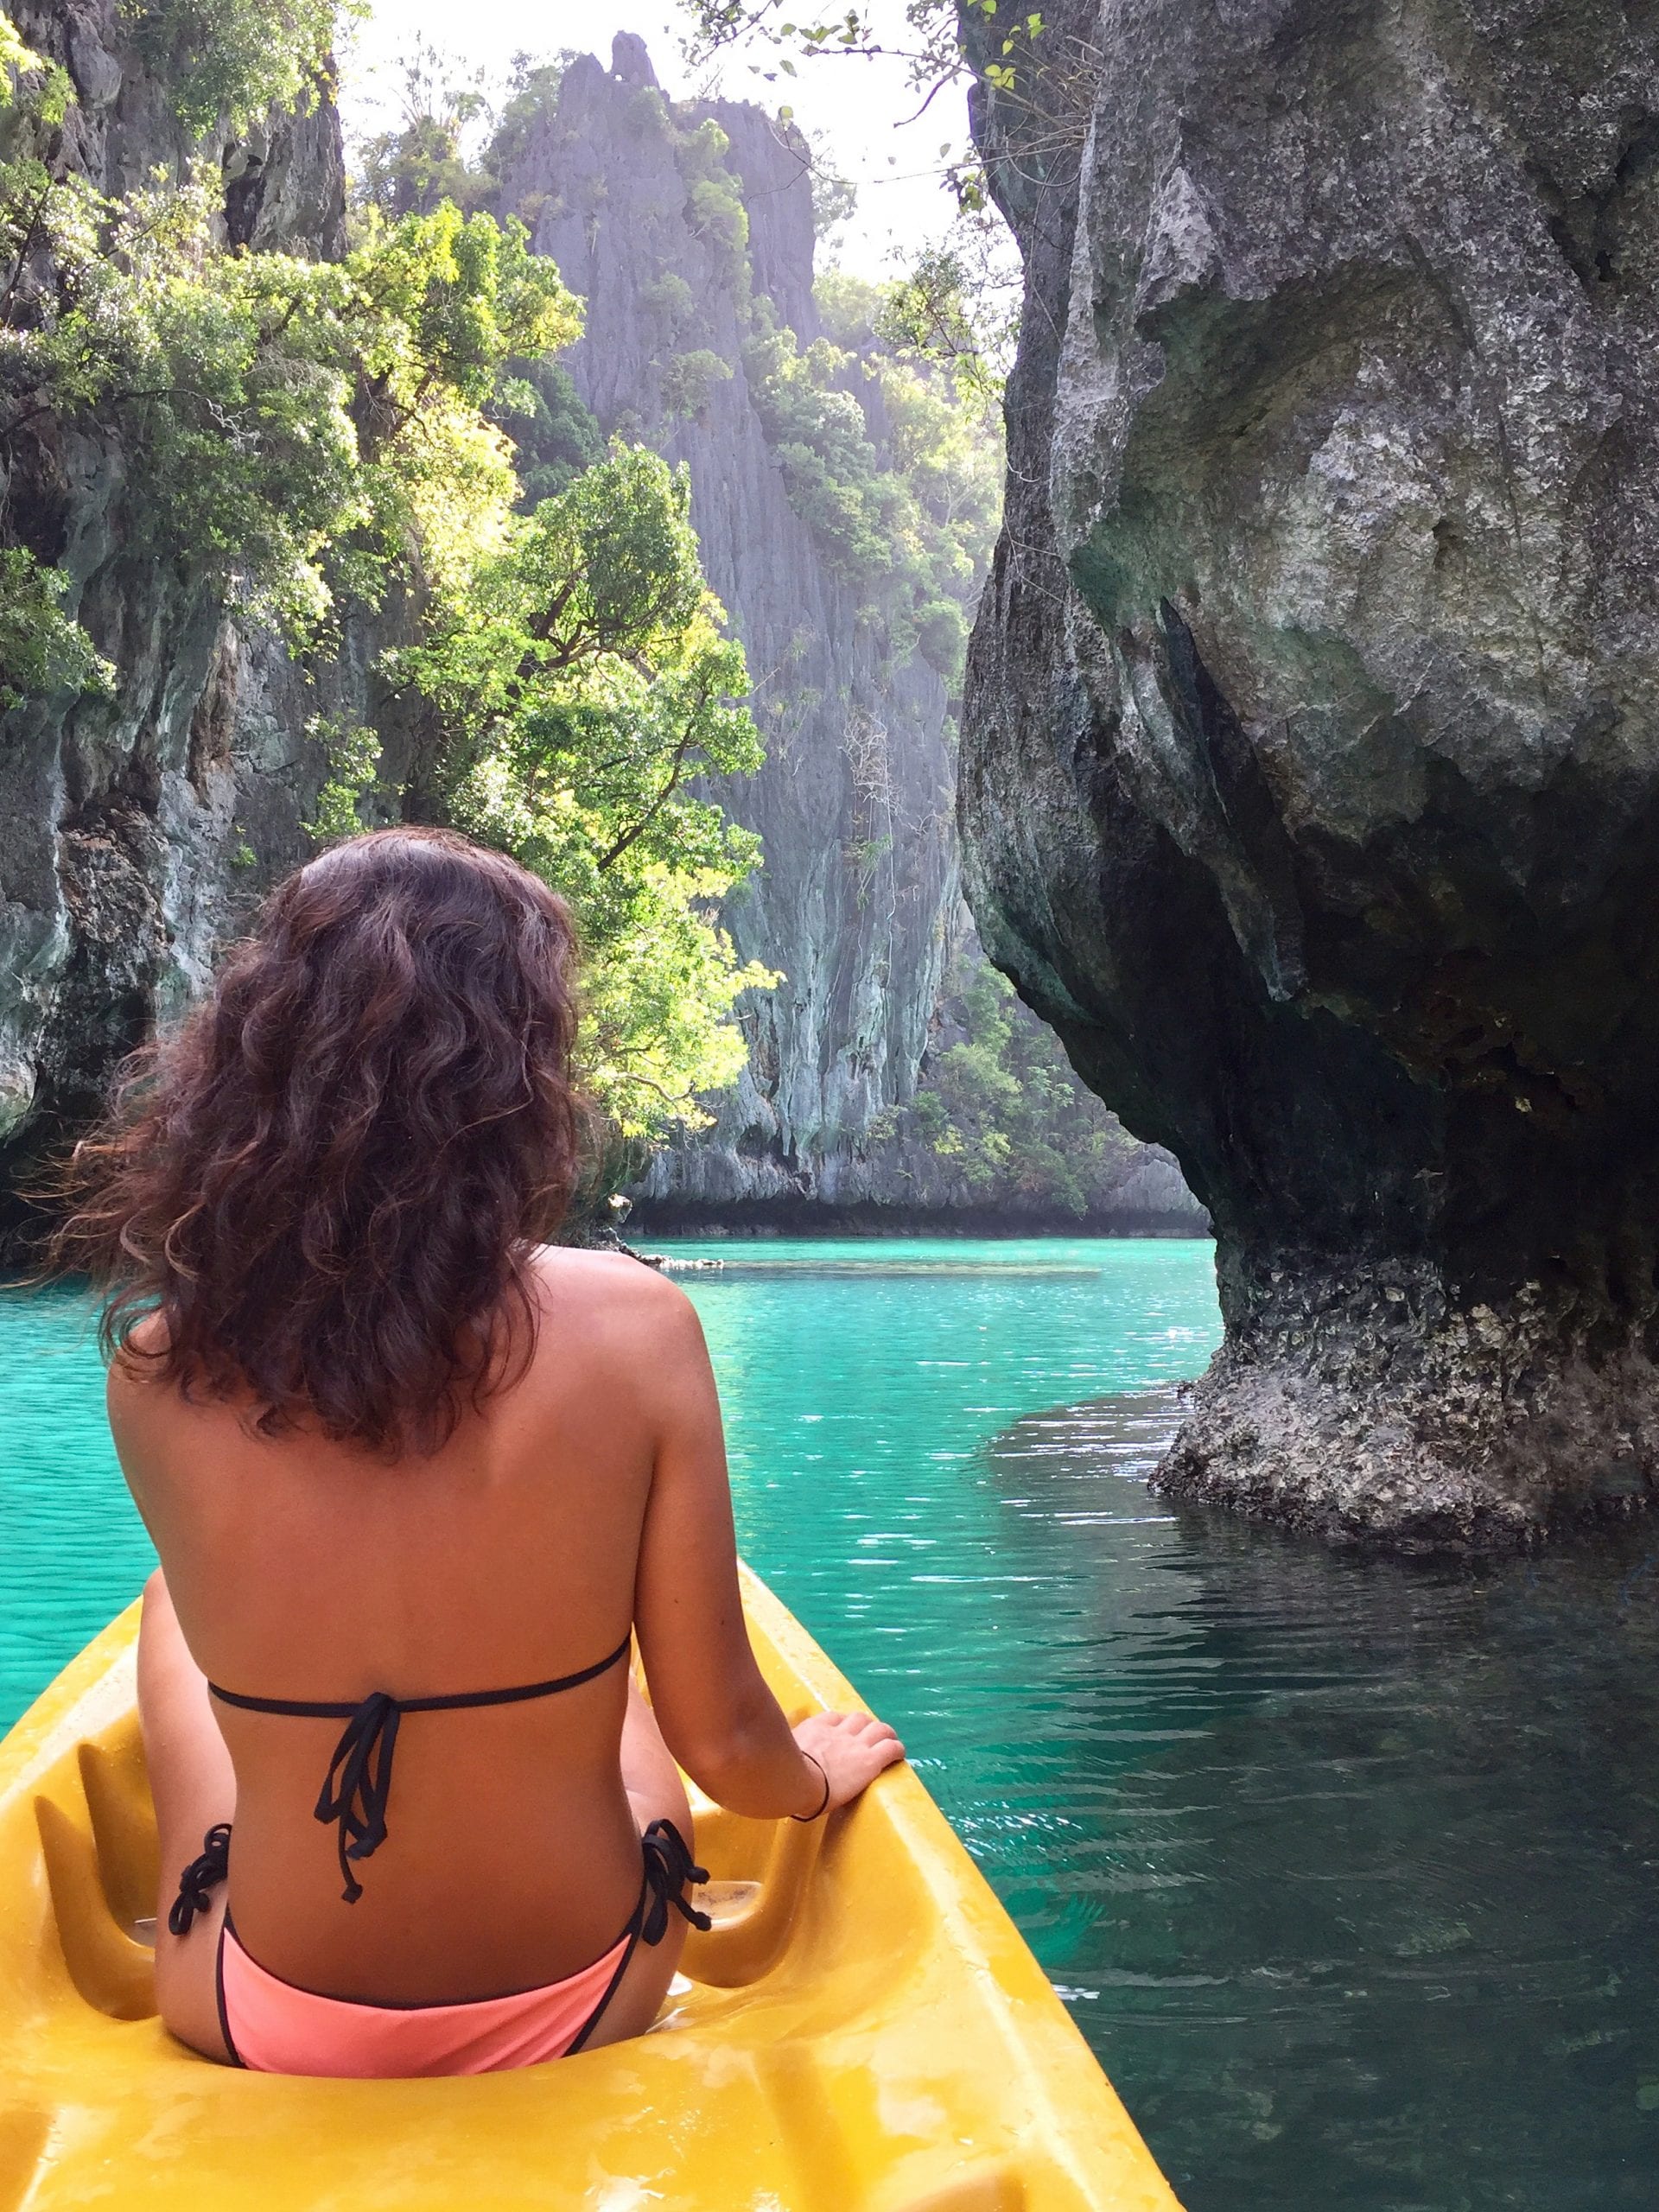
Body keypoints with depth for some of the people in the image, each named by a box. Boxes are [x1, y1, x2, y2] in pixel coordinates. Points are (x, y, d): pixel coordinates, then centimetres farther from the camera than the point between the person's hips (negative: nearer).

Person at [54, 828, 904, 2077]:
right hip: (581, 2017, 0)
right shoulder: (633, 1328, -24)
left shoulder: (154, 1370, -20)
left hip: (261, 2033, 1)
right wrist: (819, 1775, 6)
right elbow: (724, 1747, -13)